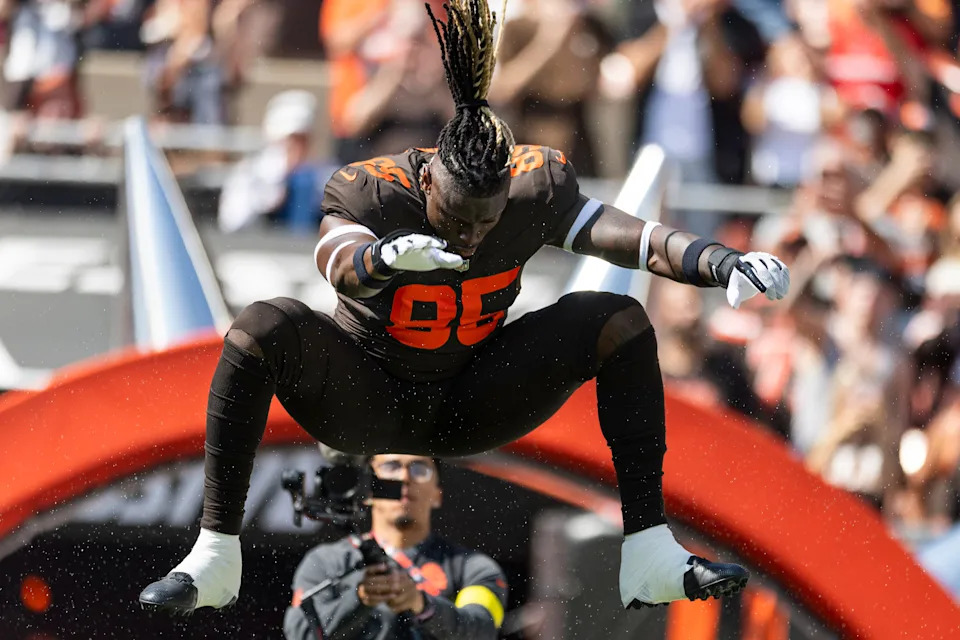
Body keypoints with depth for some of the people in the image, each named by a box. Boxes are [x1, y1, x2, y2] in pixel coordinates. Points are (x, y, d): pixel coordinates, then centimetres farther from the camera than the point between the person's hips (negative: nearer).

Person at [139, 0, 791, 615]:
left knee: (620, 321, -16)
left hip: (475, 407, 3)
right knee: (262, 328, -33)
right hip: (365, 403, -3)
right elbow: (338, 261, -45)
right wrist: (384, 257, -68)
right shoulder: (368, 190, -24)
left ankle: (649, 552, -15)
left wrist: (724, 262, -41)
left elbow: (633, 238, -23)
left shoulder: (536, 186, -15)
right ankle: (216, 552, -27)